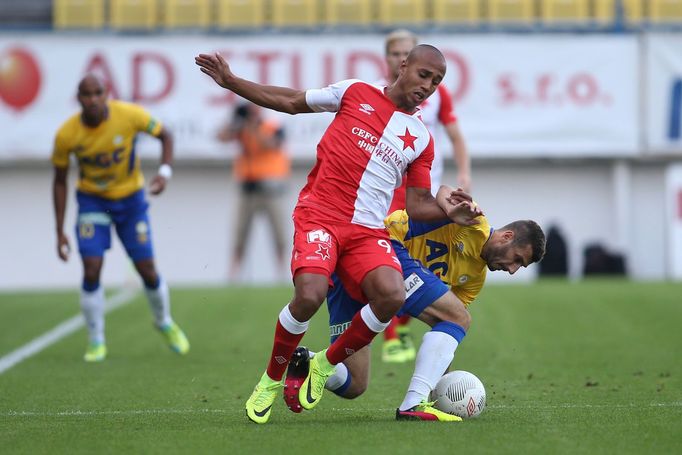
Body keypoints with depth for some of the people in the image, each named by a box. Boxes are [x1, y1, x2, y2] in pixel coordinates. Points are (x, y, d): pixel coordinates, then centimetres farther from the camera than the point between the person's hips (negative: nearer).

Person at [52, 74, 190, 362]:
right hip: (92, 200, 0)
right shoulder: (66, 135, -20)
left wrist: (165, 172, -24)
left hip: (130, 198, 0)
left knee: (147, 270, 0)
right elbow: (60, 181, -6)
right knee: (91, 271, -15)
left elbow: (164, 136, -5)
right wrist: (60, 233, -6)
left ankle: (165, 323, 30)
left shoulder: (128, 115, -23)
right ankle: (96, 341, 3)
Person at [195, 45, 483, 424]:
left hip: (369, 231, 3)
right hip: (320, 215, -3)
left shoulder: (422, 140, 14)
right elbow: (291, 102, 16)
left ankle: (327, 364, 1)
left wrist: (447, 211, -6)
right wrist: (230, 81, 12)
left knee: (392, 296, -27)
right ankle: (272, 379, -1)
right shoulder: (356, 93, 8)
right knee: (310, 294, -30)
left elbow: (418, 203, 15)